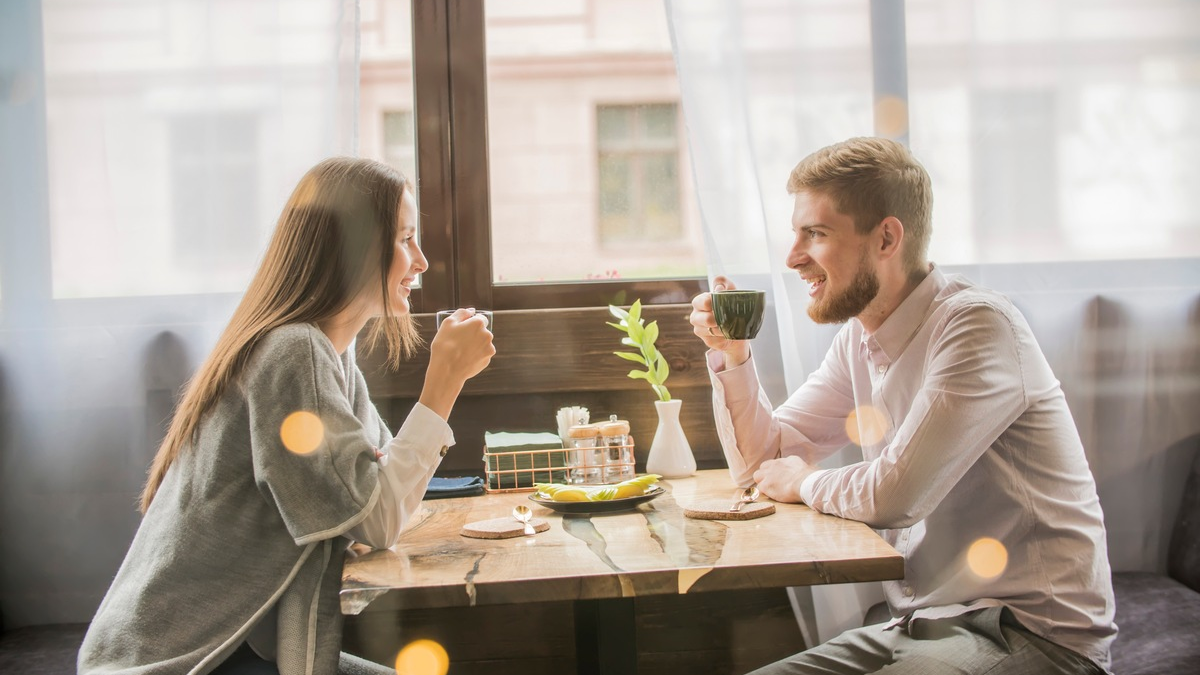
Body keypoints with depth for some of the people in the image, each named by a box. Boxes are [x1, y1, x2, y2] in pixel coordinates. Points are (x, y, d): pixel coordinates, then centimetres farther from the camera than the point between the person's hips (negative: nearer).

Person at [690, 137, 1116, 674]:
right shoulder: (858, 337, 7)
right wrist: (733, 353, -3)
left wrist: (806, 483, -6)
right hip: (920, 626, 7)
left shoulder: (978, 325, -19)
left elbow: (894, 494, -26)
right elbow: (761, 463, 12)